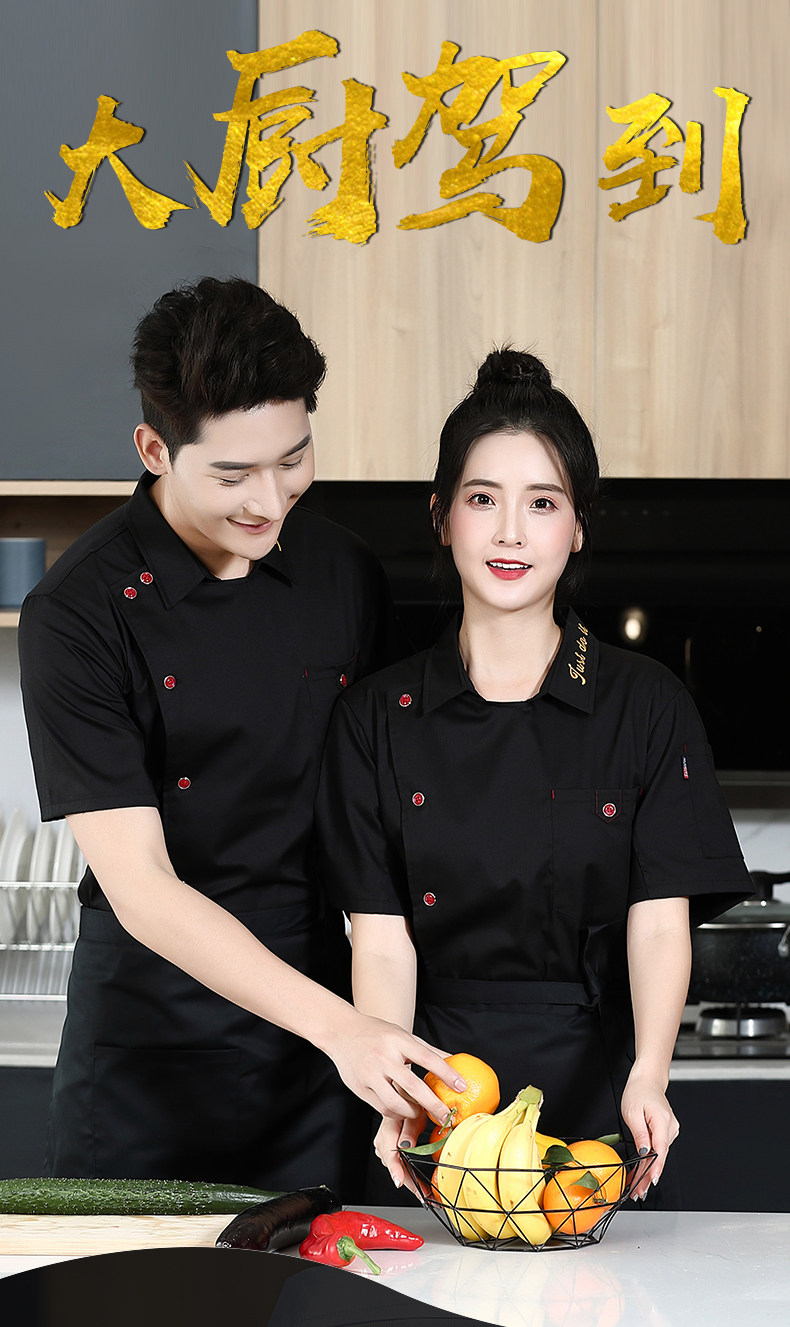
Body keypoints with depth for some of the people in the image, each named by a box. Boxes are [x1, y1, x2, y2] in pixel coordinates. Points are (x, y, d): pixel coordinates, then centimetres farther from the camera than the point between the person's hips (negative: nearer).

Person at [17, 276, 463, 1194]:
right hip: (148, 1057, -3)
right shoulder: (79, 613, -13)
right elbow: (140, 888, -17)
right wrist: (341, 1025, -25)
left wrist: (391, 1033, 0)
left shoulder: (347, 575, 2)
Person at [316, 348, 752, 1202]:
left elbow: (660, 917, -8)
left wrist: (648, 1078, -26)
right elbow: (381, 939, -3)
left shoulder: (648, 707, 1)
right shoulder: (378, 717, 3)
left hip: (593, 1088, 0)